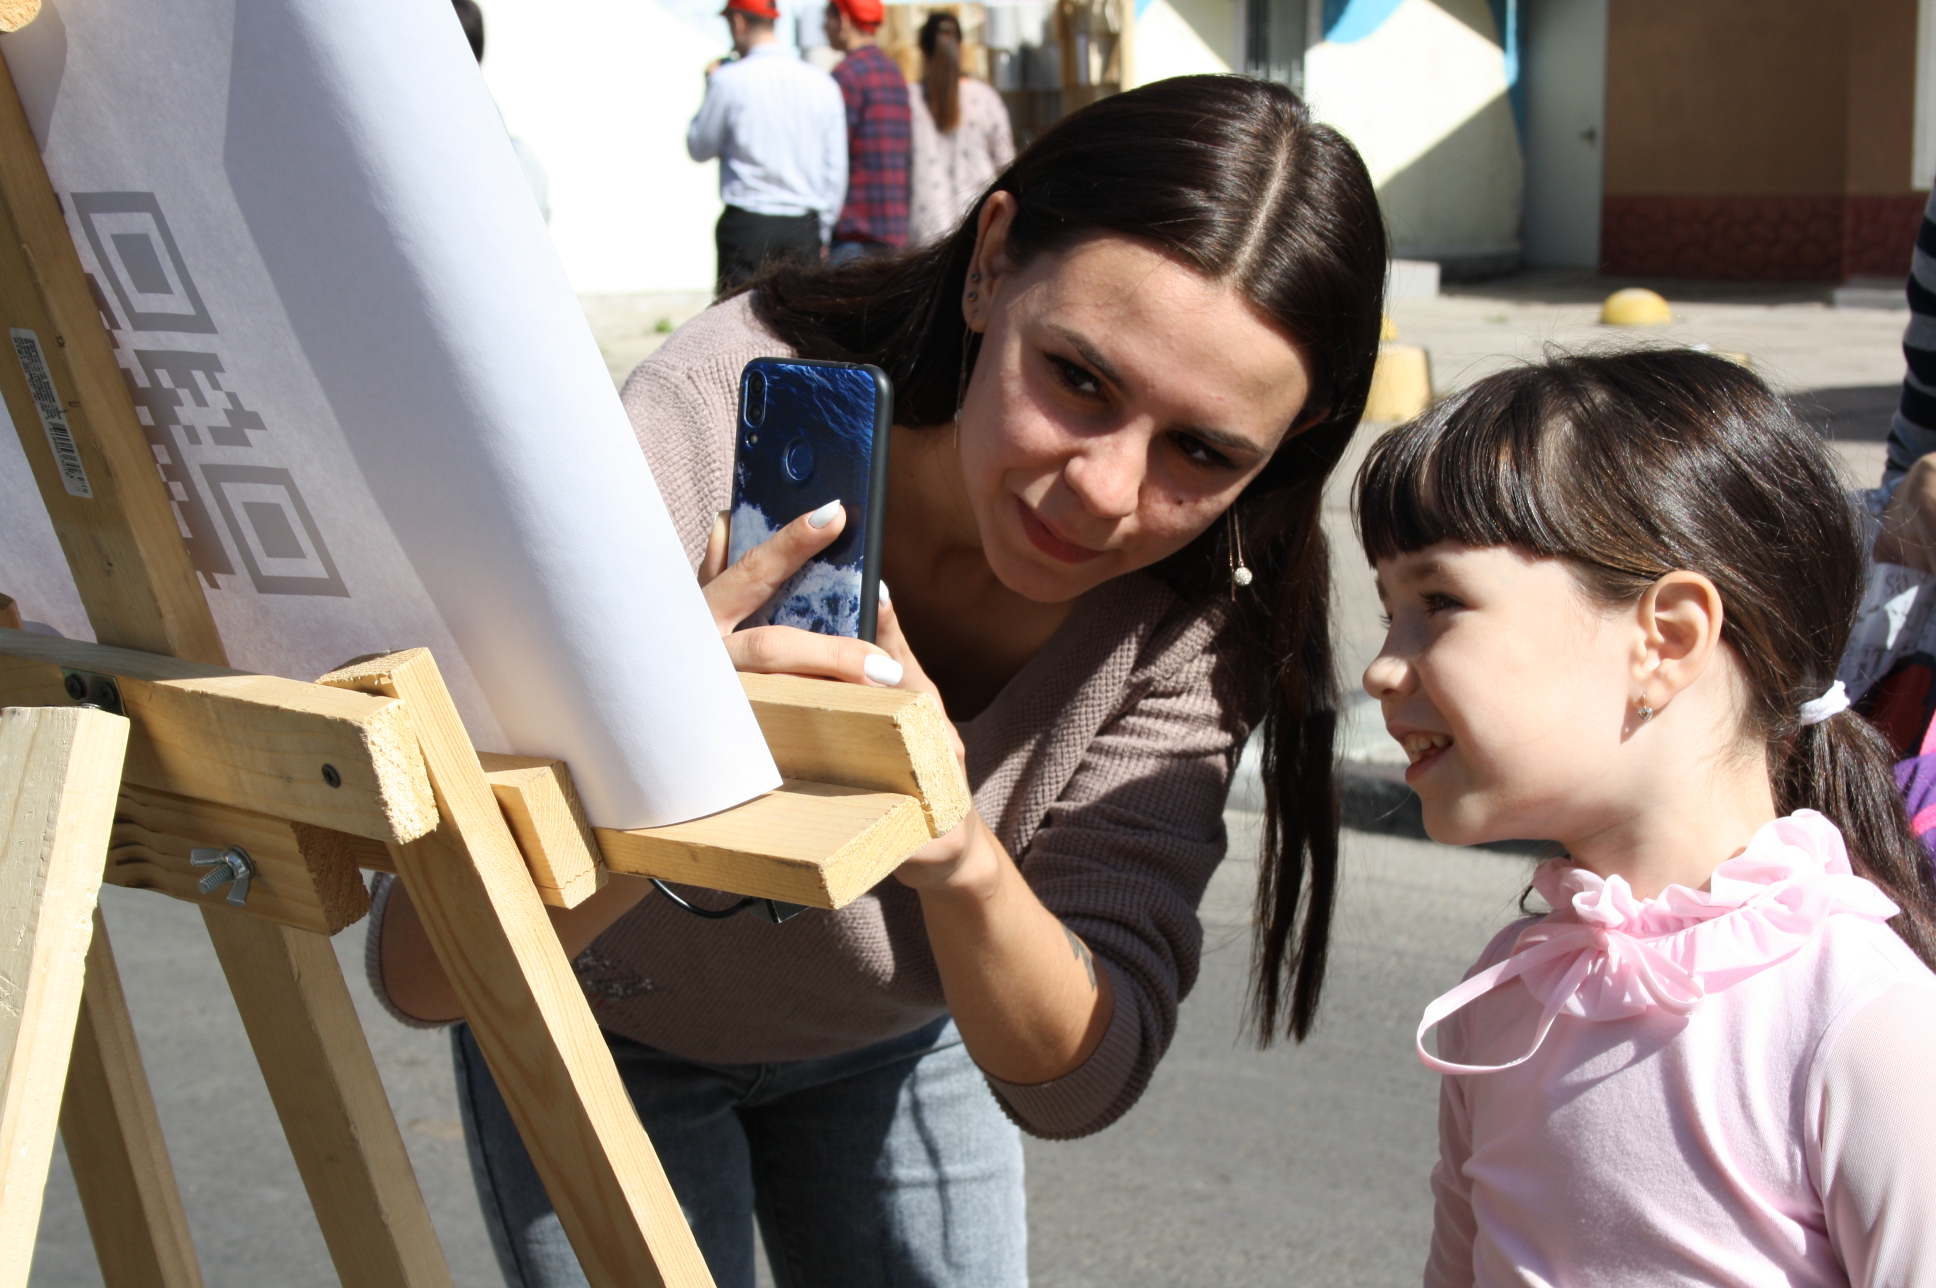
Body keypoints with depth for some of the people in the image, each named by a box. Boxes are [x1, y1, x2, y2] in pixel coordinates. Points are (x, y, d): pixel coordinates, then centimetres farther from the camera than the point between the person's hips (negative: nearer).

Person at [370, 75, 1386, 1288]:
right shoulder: (719, 422, -36)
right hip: (608, 1026, -2)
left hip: (903, 1032, 3)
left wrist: (964, 866, -48)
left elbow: (1078, 1082, -28)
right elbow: (420, 966, -37)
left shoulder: (1199, 608, -26)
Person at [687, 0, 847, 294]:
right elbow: (836, 169, 7)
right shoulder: (822, 84, 5)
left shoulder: (730, 80, -6)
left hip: (747, 225, -3)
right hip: (805, 227, 3)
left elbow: (699, 148, 7)